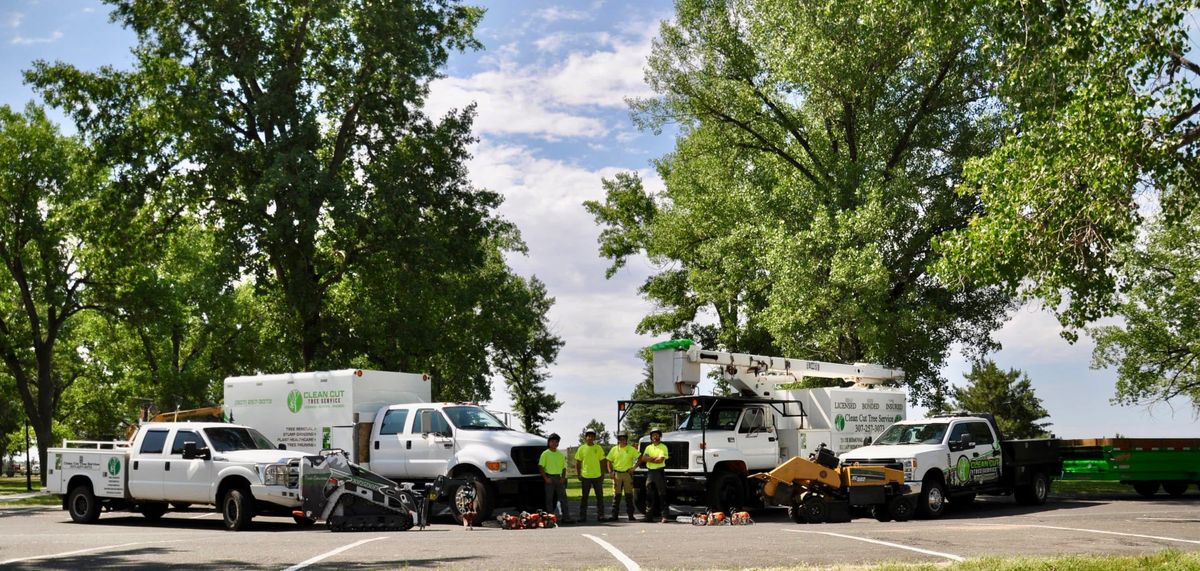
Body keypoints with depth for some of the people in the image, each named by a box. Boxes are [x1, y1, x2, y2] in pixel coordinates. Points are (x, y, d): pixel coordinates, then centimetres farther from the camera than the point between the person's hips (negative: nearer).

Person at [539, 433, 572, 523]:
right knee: (549, 498, -1)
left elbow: (564, 467, 17)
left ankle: (566, 517, 1)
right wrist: (546, 478, -12)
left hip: (559, 478, 4)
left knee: (563, 498, 0)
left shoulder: (560, 454, 13)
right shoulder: (545, 454, -1)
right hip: (549, 477, -4)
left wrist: (563, 477, 2)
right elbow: (540, 467, -5)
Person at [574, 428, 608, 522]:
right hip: (585, 476, -1)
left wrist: (603, 474, 2)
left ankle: (600, 515, 10)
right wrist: (578, 474, -1)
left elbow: (602, 462, 8)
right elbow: (577, 463, 6)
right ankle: (582, 516, 9)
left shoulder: (598, 448, 4)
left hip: (597, 476, 1)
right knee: (584, 497, 3)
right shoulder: (581, 448, 2)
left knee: (600, 496, 4)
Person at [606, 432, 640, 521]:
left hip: (627, 474, -1)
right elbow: (609, 461, 10)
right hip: (617, 474, 1)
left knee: (629, 495, 1)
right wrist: (611, 472, -2)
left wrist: (633, 468, -8)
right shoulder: (614, 449, 6)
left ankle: (630, 515, 7)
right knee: (616, 495, 2)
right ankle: (614, 515, 5)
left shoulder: (632, 449, 2)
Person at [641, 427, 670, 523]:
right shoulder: (648, 447, 15)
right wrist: (655, 458, -11)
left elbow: (660, 460, -14)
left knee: (662, 495, -5)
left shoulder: (663, 447, -1)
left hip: (659, 471, -5)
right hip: (650, 472, 5)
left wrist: (649, 459, -5)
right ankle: (649, 516, 9)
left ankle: (664, 516, -6)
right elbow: (643, 458, 0)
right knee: (649, 495, 5)